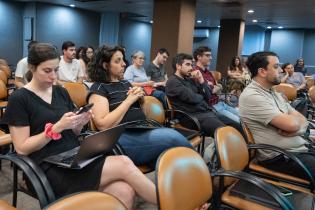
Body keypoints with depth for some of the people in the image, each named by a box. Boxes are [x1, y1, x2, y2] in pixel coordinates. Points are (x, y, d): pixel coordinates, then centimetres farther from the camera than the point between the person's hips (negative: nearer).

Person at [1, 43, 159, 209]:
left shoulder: (61, 92, 13)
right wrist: (57, 127, -17)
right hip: (50, 168, -5)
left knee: (124, 191, -24)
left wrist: (79, 124, -6)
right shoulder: (19, 99, -3)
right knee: (124, 164, -22)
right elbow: (22, 149, -7)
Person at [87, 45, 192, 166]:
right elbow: (103, 125, -14)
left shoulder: (125, 83, 21)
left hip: (144, 131, 7)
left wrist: (140, 97, 5)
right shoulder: (98, 89, 0)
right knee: (172, 137, -26)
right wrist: (129, 100, -10)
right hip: (123, 138, -7)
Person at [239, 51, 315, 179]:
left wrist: (295, 129, -13)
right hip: (281, 158, -8)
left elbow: (302, 121, 10)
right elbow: (291, 124, -22)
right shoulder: (251, 96, -16)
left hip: (302, 149, 9)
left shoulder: (274, 93, 13)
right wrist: (295, 117, 2)